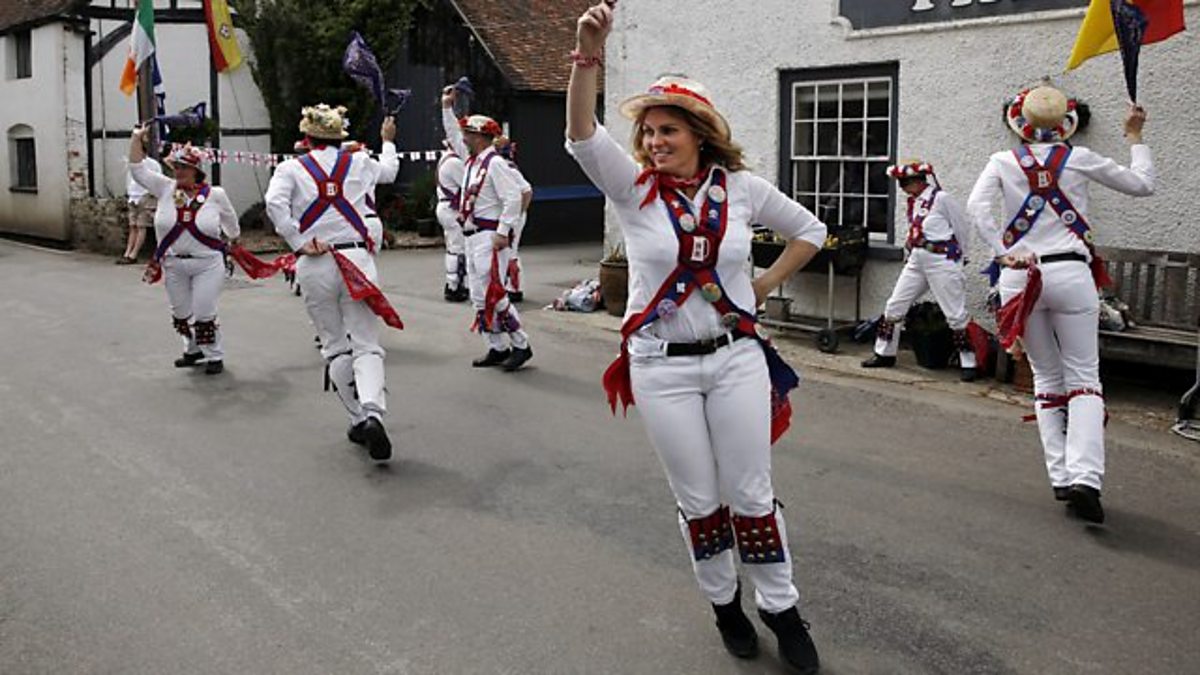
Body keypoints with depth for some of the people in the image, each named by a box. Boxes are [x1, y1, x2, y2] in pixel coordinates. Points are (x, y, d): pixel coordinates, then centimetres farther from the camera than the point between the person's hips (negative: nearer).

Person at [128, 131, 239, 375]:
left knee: (204, 314, -2)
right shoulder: (165, 188, -1)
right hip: (173, 265, 4)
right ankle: (193, 351, 33)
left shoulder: (215, 194, -7)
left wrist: (234, 242, 21)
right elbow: (137, 169, -2)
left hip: (208, 265, -4)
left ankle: (214, 356, 13)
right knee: (181, 313, 14)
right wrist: (137, 138, -7)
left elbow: (230, 222, 9)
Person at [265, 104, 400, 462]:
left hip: (314, 266, 0)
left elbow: (275, 204, -16)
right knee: (366, 344, -2)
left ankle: (358, 420, 14)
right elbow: (389, 171, 32)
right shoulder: (359, 163, 10)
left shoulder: (291, 168, 3)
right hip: (357, 258, 0)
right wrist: (388, 141, 51)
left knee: (334, 346, 12)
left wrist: (298, 242, -8)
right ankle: (373, 413, -25)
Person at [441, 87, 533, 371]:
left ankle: (521, 345, -4)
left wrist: (503, 232, -23)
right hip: (473, 237, 10)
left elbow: (513, 198, -20)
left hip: (490, 238, -10)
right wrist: (447, 106, 28)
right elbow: (453, 135, 31)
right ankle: (497, 348, 14)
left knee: (492, 295, -12)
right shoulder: (472, 160, 15)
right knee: (480, 297, 9)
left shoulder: (495, 164, -12)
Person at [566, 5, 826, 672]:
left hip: (737, 356, 0)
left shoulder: (742, 187, -2)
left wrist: (765, 284, 5)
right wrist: (589, 54, -37)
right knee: (698, 500, 10)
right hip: (663, 366, 0)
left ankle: (782, 610, 25)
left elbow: (810, 230, 13)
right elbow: (582, 134, -24)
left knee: (752, 494, 7)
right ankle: (725, 604, 32)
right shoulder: (634, 188, -6)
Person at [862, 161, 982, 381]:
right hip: (916, 262, 8)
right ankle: (884, 354, 21)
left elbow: (962, 230, -3)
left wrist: (958, 259, 5)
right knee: (894, 306, 9)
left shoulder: (942, 198, -10)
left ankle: (969, 363, 3)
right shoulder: (913, 202, 11)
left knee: (956, 314, -4)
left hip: (942, 262, -8)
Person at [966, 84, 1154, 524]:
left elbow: (977, 205, -11)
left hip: (1020, 276, 2)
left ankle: (1060, 477, 10)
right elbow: (1142, 184, 13)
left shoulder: (1003, 162, 6)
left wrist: (1001, 252, -11)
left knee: (1046, 379, 14)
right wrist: (1135, 138, 26)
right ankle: (1084, 477, -16)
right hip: (1070, 273, -2)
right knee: (1084, 377, 2)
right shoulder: (1079, 159, 4)